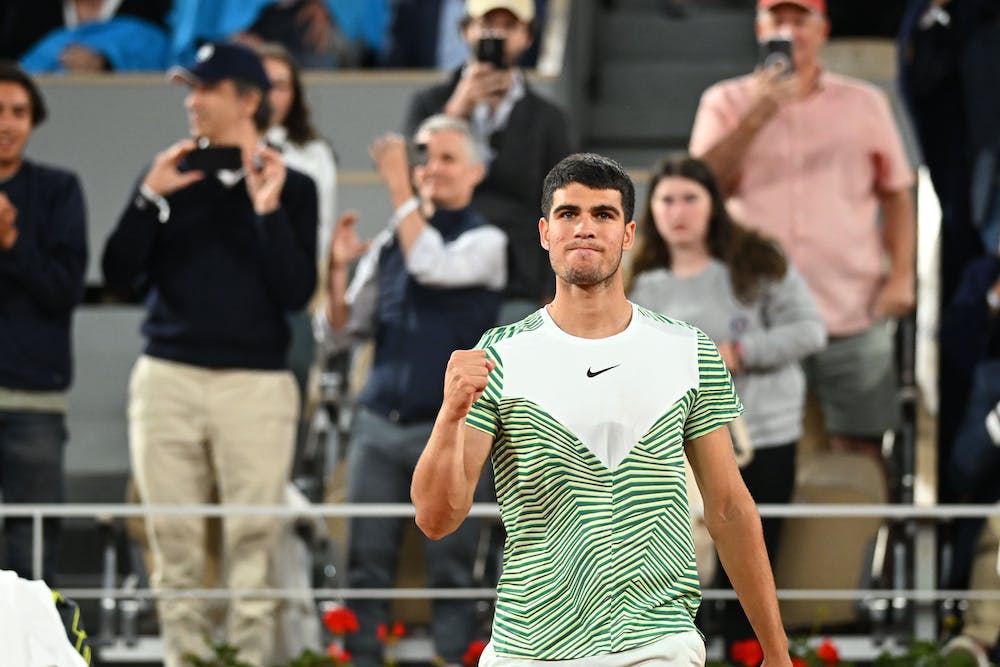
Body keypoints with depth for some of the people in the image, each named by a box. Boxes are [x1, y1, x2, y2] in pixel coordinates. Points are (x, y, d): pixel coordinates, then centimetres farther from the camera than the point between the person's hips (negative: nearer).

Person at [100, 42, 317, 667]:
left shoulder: (292, 187, 4)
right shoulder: (169, 174, 10)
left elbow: (296, 292, -4)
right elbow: (119, 273, 4)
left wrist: (268, 210, -12)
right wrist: (150, 198, -7)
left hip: (256, 382, -2)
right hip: (168, 379, 2)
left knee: (252, 544, -7)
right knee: (174, 545, 2)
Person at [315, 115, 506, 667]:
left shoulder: (486, 242, 2)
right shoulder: (388, 243, 12)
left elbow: (433, 266, -20)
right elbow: (336, 334, 12)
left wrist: (399, 190, -16)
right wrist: (338, 268, -4)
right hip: (378, 425, 4)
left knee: (450, 569, -2)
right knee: (367, 563, 0)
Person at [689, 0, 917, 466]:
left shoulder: (865, 104, 12)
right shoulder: (726, 103, 8)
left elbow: (896, 196, 13)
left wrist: (901, 277, 0)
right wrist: (756, 117, -14)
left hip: (853, 315, 1)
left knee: (861, 452, 0)